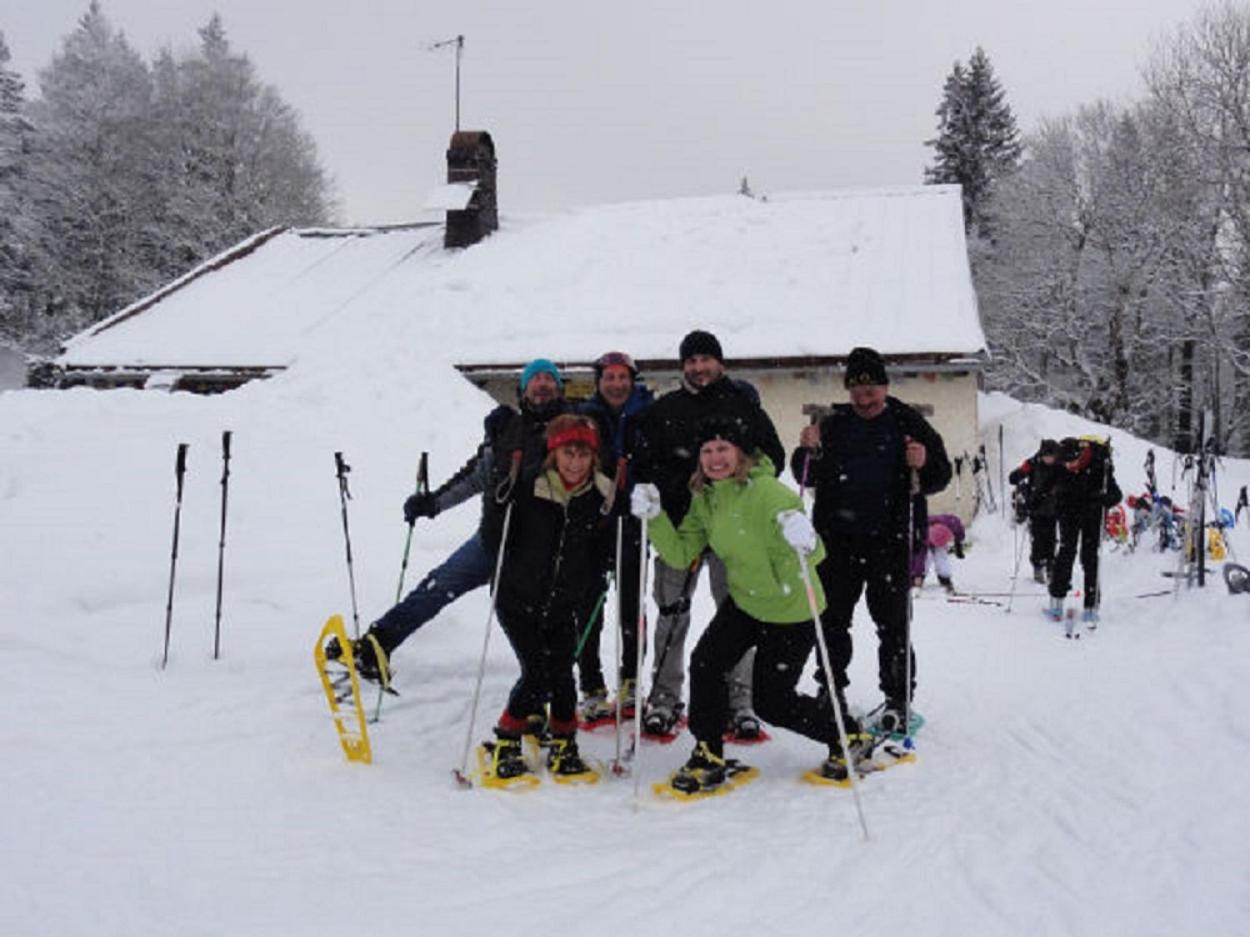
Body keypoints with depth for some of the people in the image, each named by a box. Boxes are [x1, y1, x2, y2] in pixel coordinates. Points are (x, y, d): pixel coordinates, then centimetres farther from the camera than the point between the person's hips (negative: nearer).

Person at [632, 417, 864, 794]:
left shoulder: (767, 491, -24)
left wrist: (802, 543, -50)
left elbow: (813, 554, -27)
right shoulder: (704, 499, -2)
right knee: (705, 664, -12)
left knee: (771, 703, 0)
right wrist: (655, 518, -18)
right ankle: (709, 757, 6)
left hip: (791, 611, -6)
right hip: (743, 602, 6)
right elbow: (681, 555, -4)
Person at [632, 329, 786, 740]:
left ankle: (738, 699, 9)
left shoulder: (745, 406, 7)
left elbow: (773, 458, 9)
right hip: (678, 523, 1)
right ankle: (665, 695, 13)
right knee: (672, 612, 3)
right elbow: (643, 463, 6)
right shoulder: (663, 410, 9)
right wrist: (676, 485, -12)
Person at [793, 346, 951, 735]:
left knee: (893, 623, 0)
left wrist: (924, 464, -17)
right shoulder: (833, 425, 9)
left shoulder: (908, 423, 2)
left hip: (890, 541, -3)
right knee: (831, 620, 10)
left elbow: (941, 477, 5)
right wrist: (808, 451, -8)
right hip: (838, 539, 3)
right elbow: (806, 477, 12)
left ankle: (897, 699, 11)